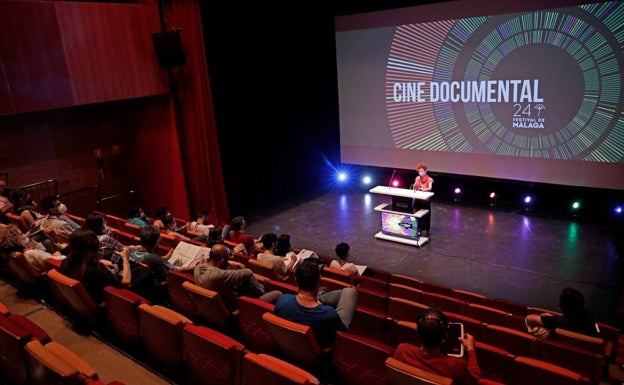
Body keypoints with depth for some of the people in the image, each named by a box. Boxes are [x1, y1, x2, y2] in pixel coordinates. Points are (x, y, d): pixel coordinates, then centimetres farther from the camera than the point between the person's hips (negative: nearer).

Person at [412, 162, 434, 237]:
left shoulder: (429, 179, -10)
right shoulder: (417, 178, 3)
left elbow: (430, 188, -27)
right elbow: (414, 187, 4)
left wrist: (424, 189, -47)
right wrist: (416, 182, -15)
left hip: (426, 200, -3)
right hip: (418, 199, 3)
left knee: (426, 214, 5)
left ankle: (428, 229, 19)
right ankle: (419, 229, 16)